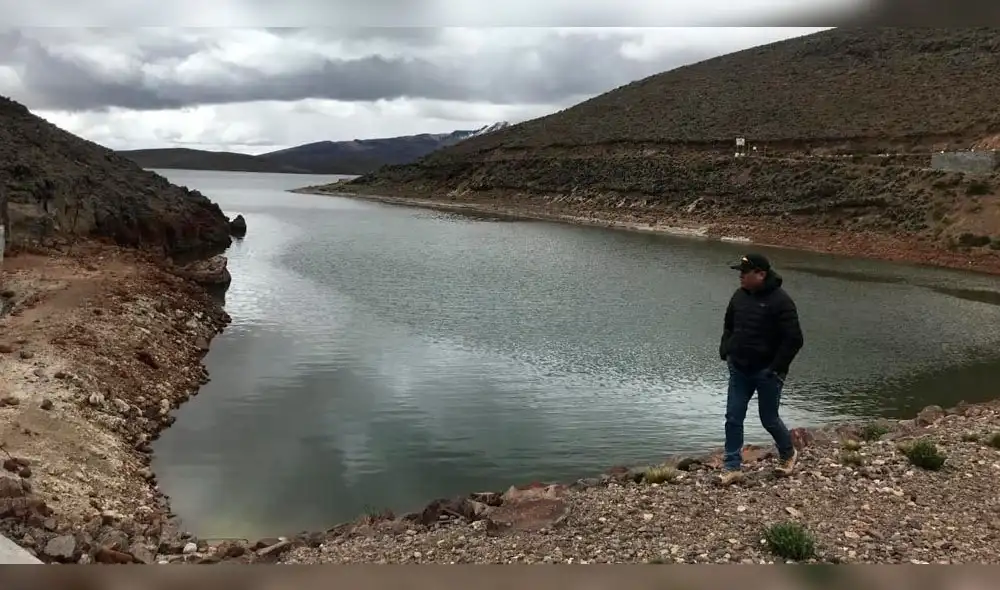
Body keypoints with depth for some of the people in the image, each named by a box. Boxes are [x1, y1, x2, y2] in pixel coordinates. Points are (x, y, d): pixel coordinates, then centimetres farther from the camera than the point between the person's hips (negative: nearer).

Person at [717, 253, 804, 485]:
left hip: (766, 372, -6)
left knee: (769, 419, 8)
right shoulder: (740, 295, 4)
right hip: (739, 370, 6)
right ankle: (732, 467, 10)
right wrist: (725, 350, 7)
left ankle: (788, 454, 36)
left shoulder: (780, 301, -17)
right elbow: (728, 325, 20)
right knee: (733, 418, 2)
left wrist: (776, 368, -18)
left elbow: (794, 340, -18)